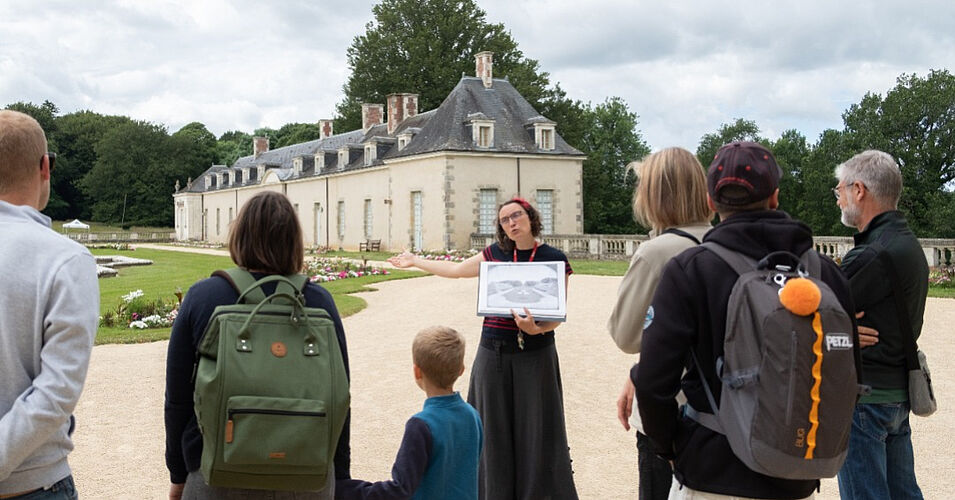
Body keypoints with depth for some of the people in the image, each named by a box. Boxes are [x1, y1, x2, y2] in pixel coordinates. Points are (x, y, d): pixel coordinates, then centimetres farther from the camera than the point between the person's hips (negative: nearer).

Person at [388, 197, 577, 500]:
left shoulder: (555, 259, -3)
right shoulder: (495, 254, 7)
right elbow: (456, 270, 20)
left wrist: (537, 329, -24)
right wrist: (414, 261, 27)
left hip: (535, 355, -3)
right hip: (494, 353, 3)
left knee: (535, 430, 2)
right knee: (495, 428, 10)